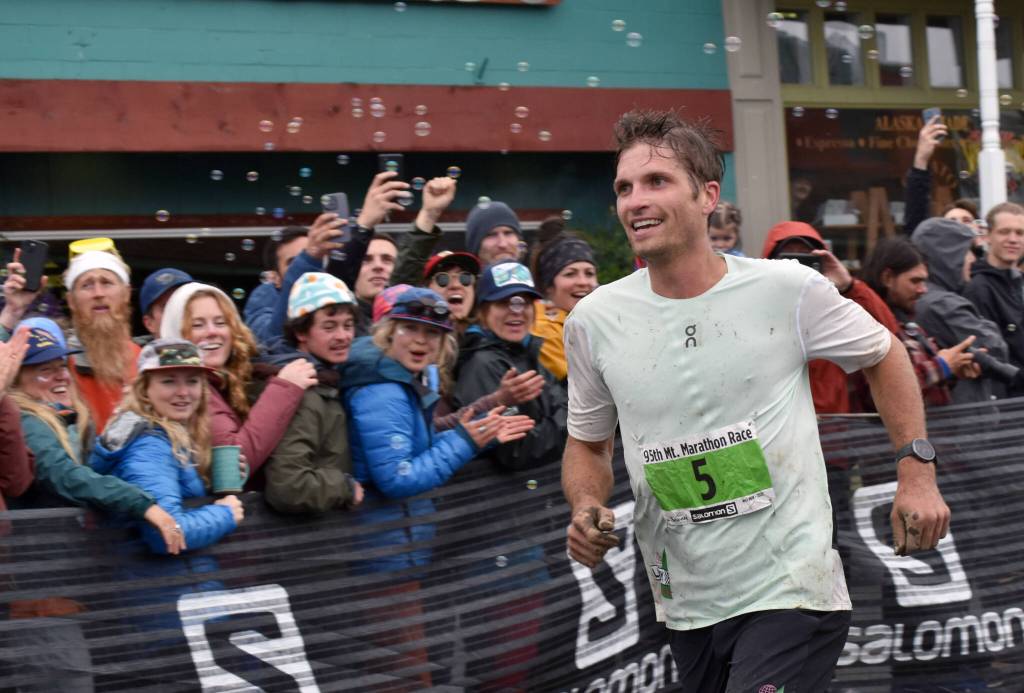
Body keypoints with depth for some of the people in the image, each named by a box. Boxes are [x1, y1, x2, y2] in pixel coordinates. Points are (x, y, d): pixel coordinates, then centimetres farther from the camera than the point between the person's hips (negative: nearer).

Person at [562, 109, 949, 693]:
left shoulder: (788, 289, -7)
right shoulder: (593, 321, 0)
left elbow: (884, 355, 9)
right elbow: (588, 444, 14)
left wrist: (917, 472, 1)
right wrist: (587, 508, -6)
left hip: (792, 595, -4)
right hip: (686, 610, 4)